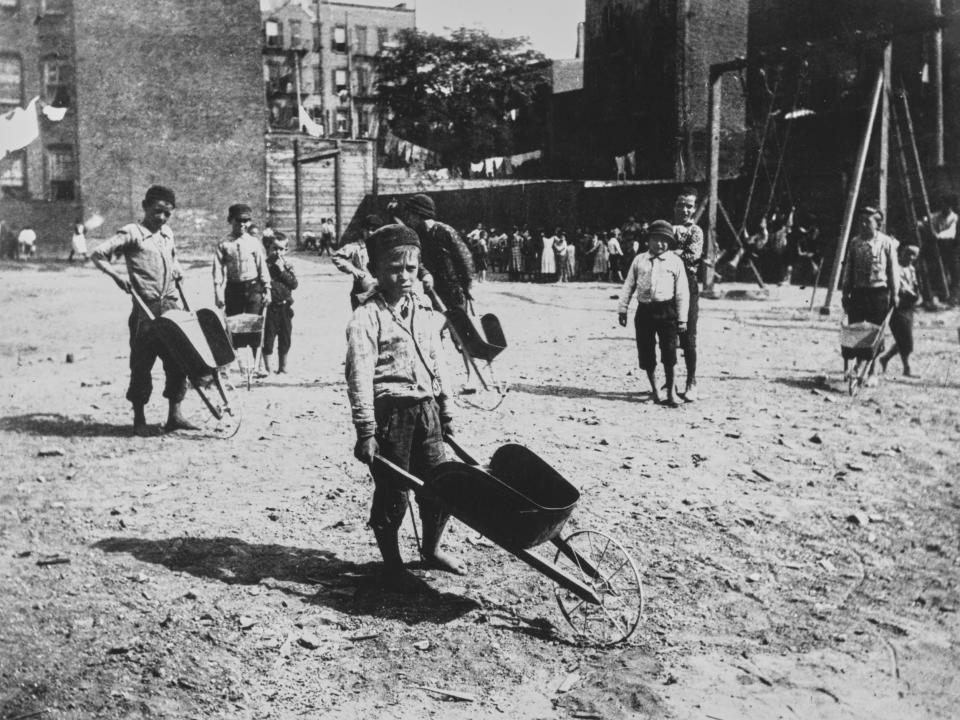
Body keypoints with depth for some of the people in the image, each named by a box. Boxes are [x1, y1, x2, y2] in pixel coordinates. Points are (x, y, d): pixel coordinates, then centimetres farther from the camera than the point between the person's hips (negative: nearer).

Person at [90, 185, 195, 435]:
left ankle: (174, 414, 11)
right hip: (146, 309, -6)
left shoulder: (168, 234, 16)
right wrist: (116, 276, -21)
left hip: (172, 306, 6)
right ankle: (139, 417, 12)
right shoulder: (132, 233, -4)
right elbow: (97, 254, -9)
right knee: (142, 363, 0)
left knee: (177, 361, 4)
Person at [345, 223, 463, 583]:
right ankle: (391, 560, 22)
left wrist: (446, 413, 18)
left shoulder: (425, 312, 12)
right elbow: (359, 376, -15)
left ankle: (431, 548, 33)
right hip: (390, 411, -6)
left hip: (425, 408, 6)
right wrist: (365, 432, -19)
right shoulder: (367, 317, -9)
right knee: (392, 492, 2)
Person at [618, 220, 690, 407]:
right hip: (644, 310, 2)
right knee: (646, 354, 6)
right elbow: (628, 286, 11)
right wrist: (622, 309, 6)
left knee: (669, 354, -7)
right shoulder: (639, 260, 10)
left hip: (666, 311, -2)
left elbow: (682, 292, 2)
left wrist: (681, 318, -2)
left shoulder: (675, 262, 3)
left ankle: (670, 394, 5)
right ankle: (654, 390, 21)